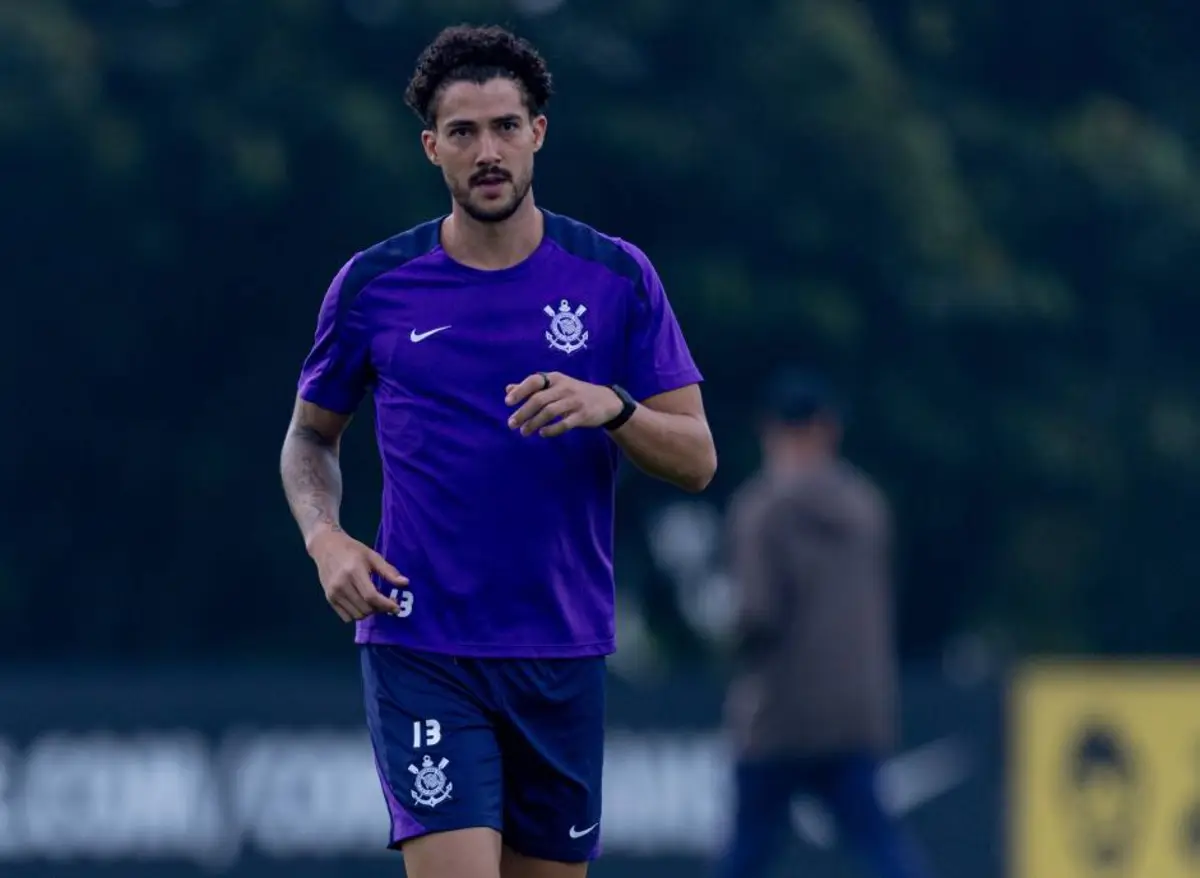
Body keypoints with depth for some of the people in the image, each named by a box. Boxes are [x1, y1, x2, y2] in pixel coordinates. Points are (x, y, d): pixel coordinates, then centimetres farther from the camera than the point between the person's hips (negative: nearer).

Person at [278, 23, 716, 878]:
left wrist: (611, 408, -19)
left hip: (563, 654, 2)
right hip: (421, 648, -2)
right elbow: (311, 434, 15)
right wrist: (326, 540, -4)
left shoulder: (617, 277, 2)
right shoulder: (374, 285, 1)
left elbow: (696, 458, 1)